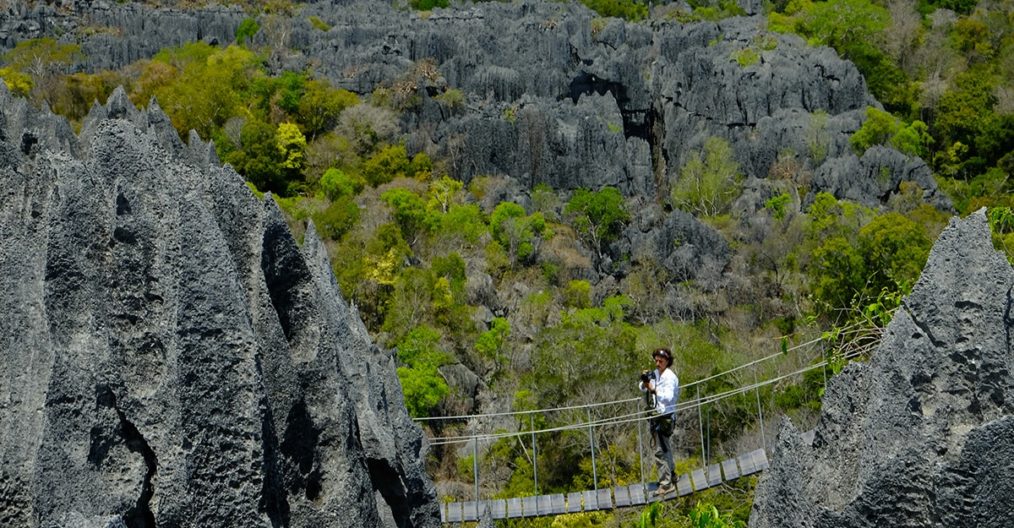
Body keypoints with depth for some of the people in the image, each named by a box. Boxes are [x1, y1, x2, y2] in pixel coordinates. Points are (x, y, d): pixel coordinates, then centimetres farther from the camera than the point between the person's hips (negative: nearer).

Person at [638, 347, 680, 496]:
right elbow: (642, 388, 12)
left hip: (665, 416, -9)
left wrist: (653, 389, -34)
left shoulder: (670, 377, -15)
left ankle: (666, 484, -9)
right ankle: (670, 475, 35)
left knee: (661, 451, -11)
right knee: (665, 448, 21)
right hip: (656, 415, 9)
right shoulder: (655, 373, 9)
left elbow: (668, 397, -24)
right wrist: (644, 382, -9)